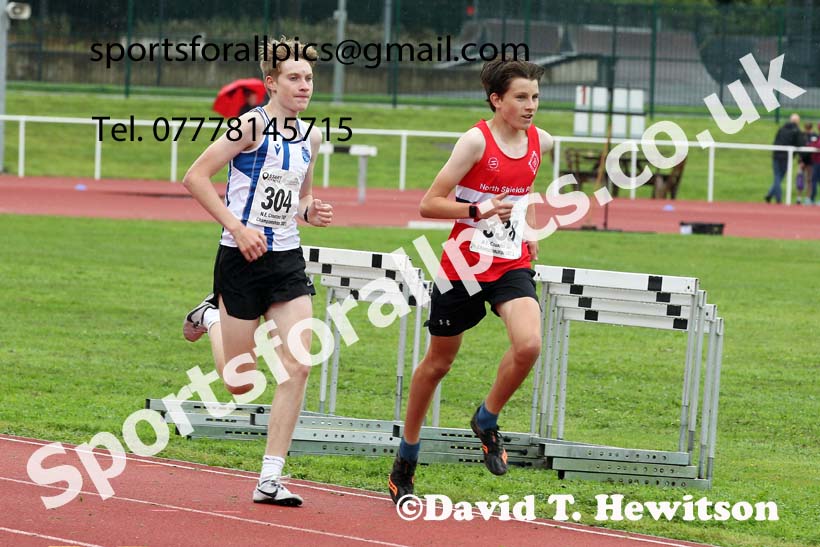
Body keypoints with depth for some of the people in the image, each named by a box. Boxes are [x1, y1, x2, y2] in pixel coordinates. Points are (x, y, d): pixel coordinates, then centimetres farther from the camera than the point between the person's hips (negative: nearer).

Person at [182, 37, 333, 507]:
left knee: (298, 367, -9)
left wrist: (310, 212, 2)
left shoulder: (310, 138, 9)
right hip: (243, 260, -5)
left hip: (288, 261, 5)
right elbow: (195, 177, -14)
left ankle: (271, 479, -4)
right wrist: (237, 226, -19)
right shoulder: (252, 126, -12)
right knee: (239, 383, 5)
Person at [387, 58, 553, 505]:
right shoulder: (477, 141, -14)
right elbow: (429, 204, -16)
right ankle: (406, 458, 28)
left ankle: (487, 421, 4)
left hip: (512, 265, 3)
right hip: (463, 265, -3)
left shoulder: (540, 142, 2)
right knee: (438, 362, 10)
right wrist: (480, 209, -27)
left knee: (529, 344, -23)